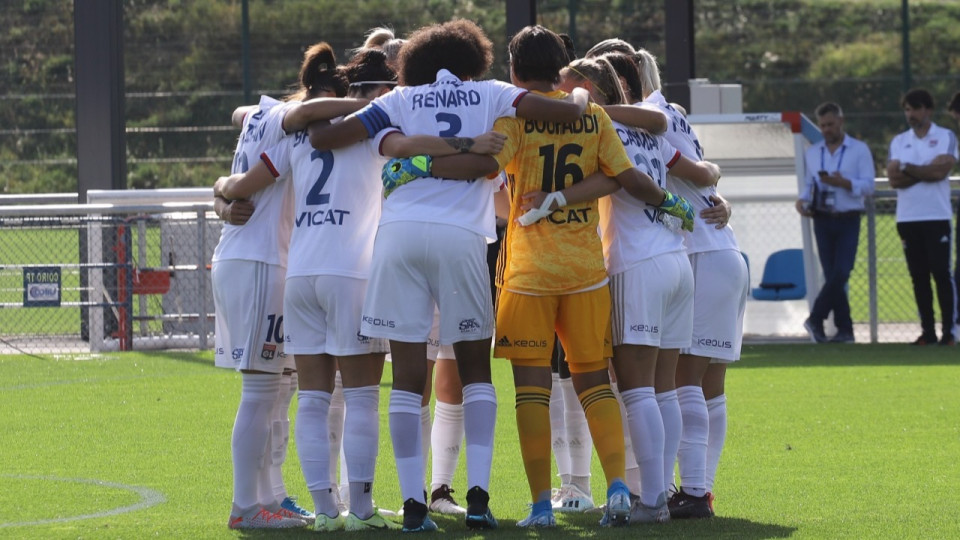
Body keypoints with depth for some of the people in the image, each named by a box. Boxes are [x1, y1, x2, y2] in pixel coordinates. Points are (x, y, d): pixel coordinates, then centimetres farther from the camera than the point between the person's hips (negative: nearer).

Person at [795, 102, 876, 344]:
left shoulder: (859, 150, 2)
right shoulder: (812, 152, 14)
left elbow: (868, 186, -4)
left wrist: (844, 183, -19)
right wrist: (802, 200, -3)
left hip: (848, 221, -3)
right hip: (823, 221, 3)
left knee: (840, 273, -14)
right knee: (832, 276, 0)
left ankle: (815, 319, -4)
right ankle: (844, 329, 3)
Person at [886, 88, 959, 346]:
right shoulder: (899, 141, 12)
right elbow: (894, 179, -1)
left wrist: (906, 168, -6)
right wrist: (926, 172, -10)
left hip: (937, 217, -4)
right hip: (907, 218, 4)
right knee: (919, 276, 4)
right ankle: (928, 332, 7)